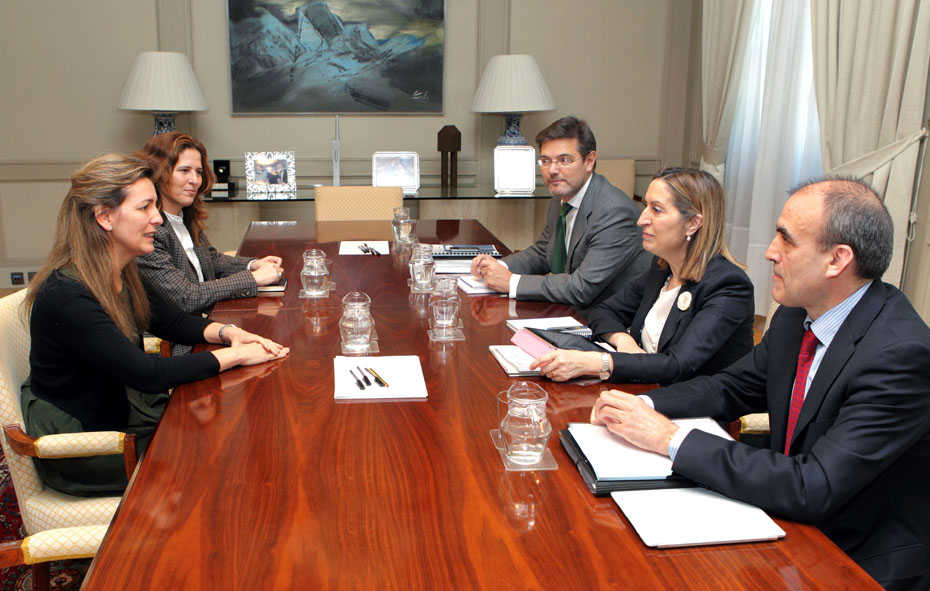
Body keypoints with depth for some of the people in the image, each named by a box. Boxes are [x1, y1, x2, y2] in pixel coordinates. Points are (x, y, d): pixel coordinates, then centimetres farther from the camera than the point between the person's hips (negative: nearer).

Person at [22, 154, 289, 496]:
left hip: (124, 413, 8)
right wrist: (236, 355, -25)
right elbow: (146, 374, -31)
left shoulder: (120, 274, -1)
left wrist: (225, 332, -7)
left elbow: (170, 320, 12)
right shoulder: (66, 296, -29)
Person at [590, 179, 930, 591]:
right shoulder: (796, 316, -1)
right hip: (796, 523, 7)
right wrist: (644, 405, -9)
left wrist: (671, 439, -29)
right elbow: (734, 387, 11)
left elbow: (812, 489, -32)